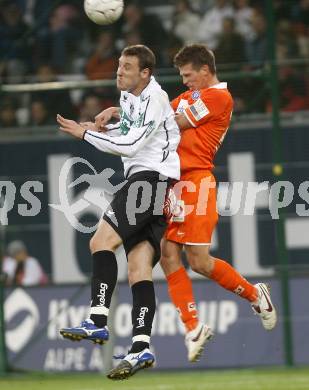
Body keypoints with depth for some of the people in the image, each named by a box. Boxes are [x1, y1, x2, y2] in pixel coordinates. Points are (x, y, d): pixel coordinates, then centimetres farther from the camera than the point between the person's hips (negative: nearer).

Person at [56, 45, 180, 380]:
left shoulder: (154, 99, -12)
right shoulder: (128, 95, 18)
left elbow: (130, 146, -17)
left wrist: (86, 133, -12)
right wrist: (107, 127, 17)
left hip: (151, 177, -10)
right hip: (143, 180, 10)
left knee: (103, 240, -20)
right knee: (139, 266, 0)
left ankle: (97, 322, -27)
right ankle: (141, 348, -8)